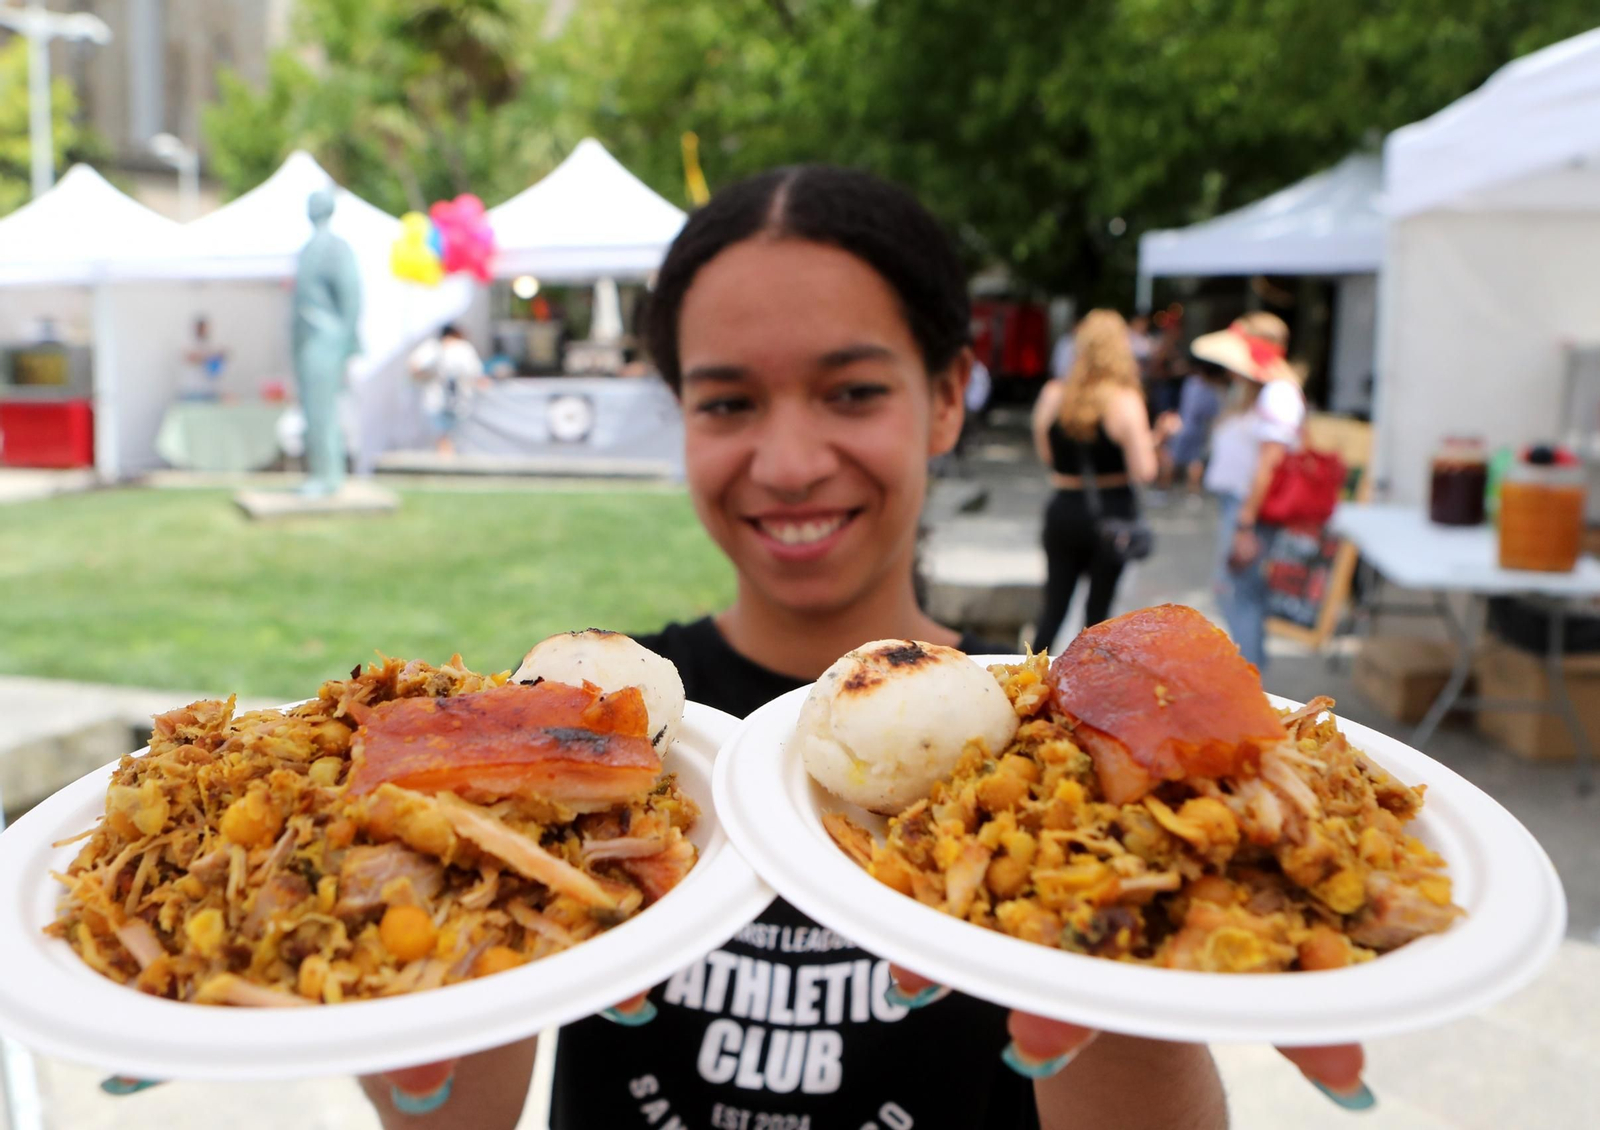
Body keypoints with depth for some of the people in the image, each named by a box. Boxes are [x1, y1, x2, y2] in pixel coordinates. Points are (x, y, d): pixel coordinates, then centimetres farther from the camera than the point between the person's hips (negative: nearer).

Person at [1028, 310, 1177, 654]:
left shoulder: (1052, 393, -3)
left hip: (1063, 512, 3)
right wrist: (1155, 436, 0)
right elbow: (1143, 472, -15)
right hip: (1112, 514, -3)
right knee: (1098, 608, 11)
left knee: (1054, 606, 13)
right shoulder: (1125, 400, -13)